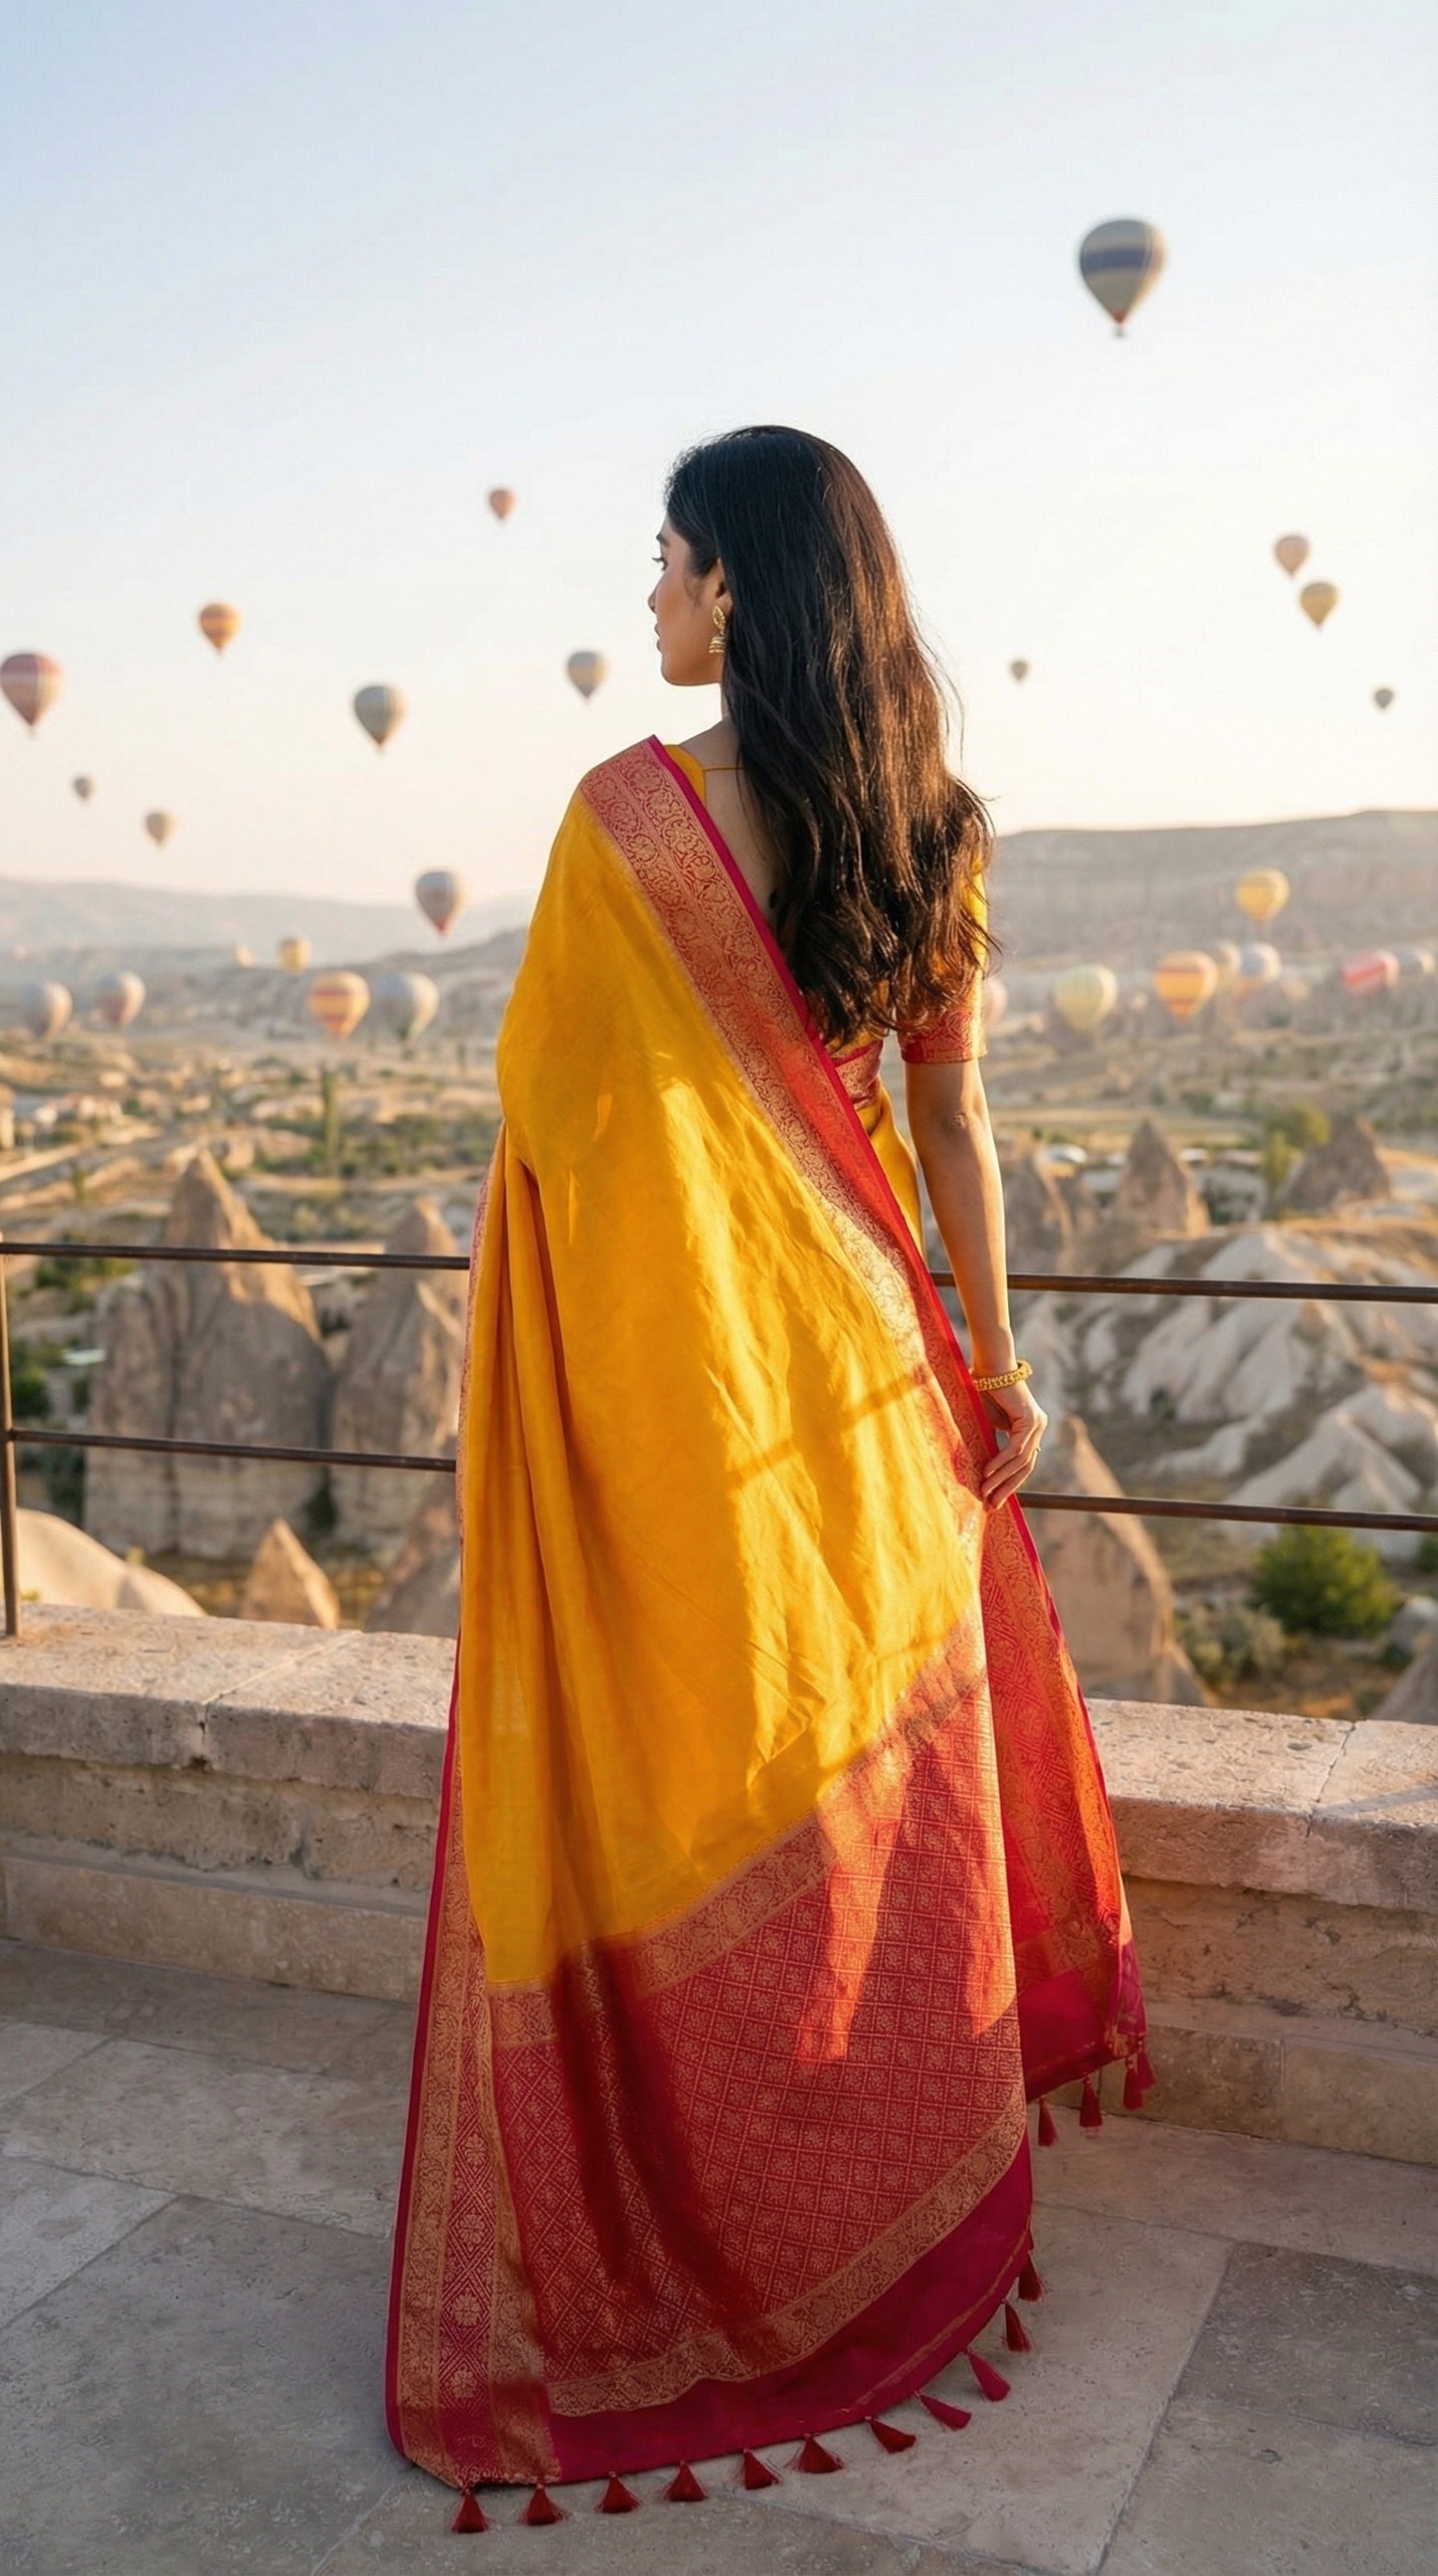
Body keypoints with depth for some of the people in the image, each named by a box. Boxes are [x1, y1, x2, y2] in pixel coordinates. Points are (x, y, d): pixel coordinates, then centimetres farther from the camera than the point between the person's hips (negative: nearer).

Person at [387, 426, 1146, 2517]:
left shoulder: (630, 812, -15)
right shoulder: (926, 824, 1)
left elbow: (546, 1088, -11)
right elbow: (953, 1116, 4)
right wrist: (995, 1357, 11)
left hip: (667, 1347, -5)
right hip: (854, 1332, 5)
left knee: (680, 1806, 8)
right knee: (878, 1774, 17)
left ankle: (683, 2240, 25)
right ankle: (914, 2222, 35)